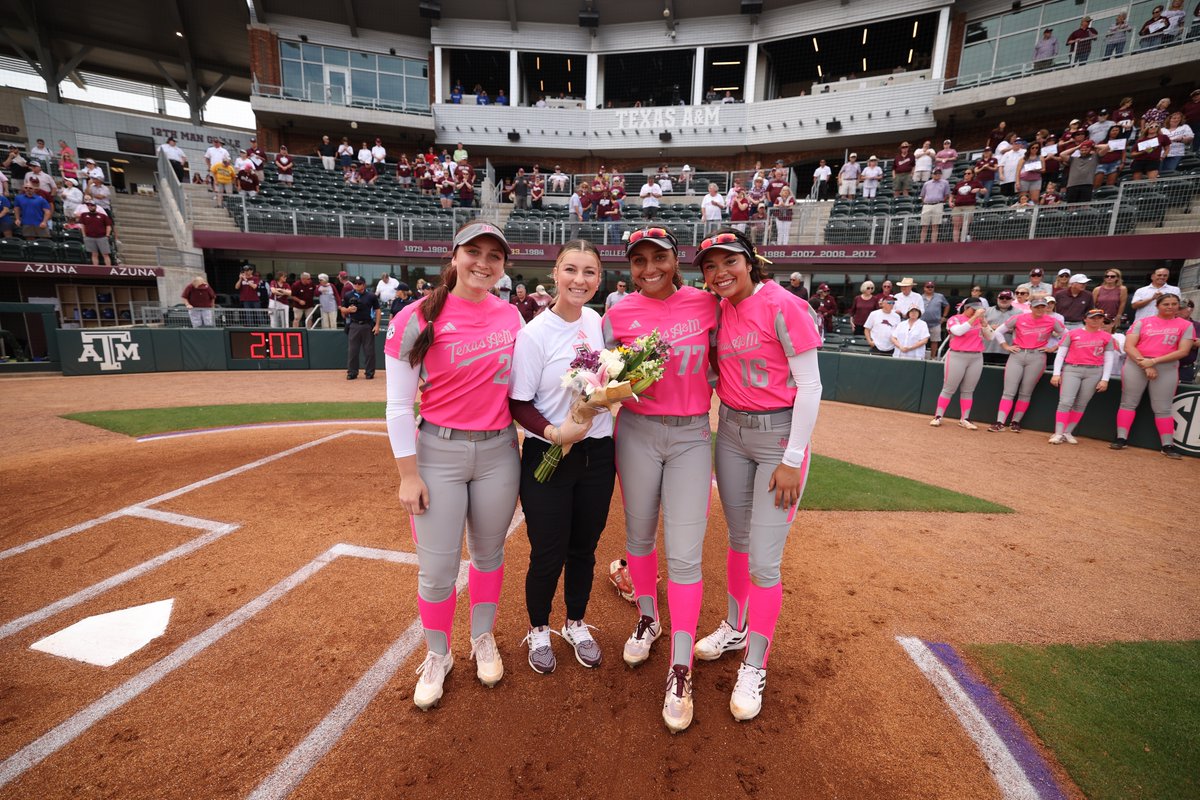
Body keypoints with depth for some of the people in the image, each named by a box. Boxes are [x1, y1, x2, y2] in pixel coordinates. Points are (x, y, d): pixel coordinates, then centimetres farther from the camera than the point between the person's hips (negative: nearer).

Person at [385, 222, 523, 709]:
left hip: (499, 452, 3)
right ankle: (438, 655, 35)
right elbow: (398, 405, -7)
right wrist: (408, 475, -9)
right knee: (437, 569, 7)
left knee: (489, 552, 18)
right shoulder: (417, 318, -9)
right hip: (438, 452, -3)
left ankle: (483, 639, 43)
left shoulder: (511, 317, 2)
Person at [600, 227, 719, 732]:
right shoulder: (619, 315, 0)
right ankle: (647, 620, 42)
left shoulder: (706, 304, 1)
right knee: (639, 535, 15)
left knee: (684, 554, -2)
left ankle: (680, 671, 12)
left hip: (692, 435, -1)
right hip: (637, 432, 1)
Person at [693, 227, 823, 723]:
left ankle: (754, 668, 20)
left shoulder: (782, 306, -14)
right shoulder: (717, 312, 4)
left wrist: (793, 459, -16)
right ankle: (735, 628, 41)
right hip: (730, 430, 6)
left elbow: (809, 384, -14)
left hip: (779, 433, -6)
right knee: (738, 539, 19)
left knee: (764, 561, -3)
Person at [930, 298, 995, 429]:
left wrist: (983, 321, -6)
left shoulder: (979, 320, 14)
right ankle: (938, 417, 2)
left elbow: (990, 336, 6)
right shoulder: (954, 319, 0)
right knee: (948, 389, -3)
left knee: (968, 391, 6)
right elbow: (959, 331, -20)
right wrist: (975, 317, -19)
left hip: (977, 358, 4)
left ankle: (964, 420, 11)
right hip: (957, 357, -4)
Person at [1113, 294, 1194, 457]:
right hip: (1136, 364, 0)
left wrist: (1154, 361, -14)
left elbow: (1183, 351, -2)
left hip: (1167, 368, 0)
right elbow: (1129, 346, -2)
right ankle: (1121, 438, 3)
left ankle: (1168, 445, 5)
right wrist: (1145, 364, -13)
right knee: (1128, 403, 0)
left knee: (1163, 408, 0)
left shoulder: (1186, 325, 8)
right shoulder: (1141, 322, 6)